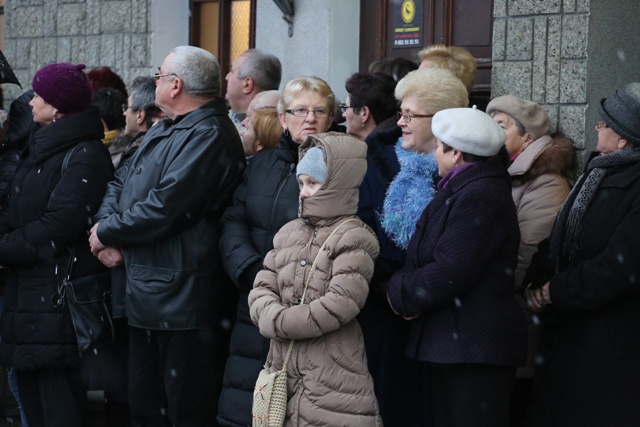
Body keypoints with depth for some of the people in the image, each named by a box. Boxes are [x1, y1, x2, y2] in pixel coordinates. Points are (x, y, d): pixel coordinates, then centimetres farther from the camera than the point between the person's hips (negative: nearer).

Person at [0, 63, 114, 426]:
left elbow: (58, 226, -19)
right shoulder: (42, 148, 18)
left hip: (60, 291, -9)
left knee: (58, 391, -6)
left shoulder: (85, 155, -11)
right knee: (30, 387, 12)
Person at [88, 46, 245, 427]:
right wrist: (107, 231, -4)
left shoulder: (209, 135, -16)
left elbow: (164, 207, -24)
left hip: (181, 300, -10)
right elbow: (121, 183, 16)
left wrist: (107, 231, -10)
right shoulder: (163, 131, 17)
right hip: (145, 295, 10)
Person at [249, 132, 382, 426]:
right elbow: (262, 288, 10)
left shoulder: (353, 238, -7)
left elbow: (340, 305, -19)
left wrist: (279, 322, -15)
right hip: (283, 367, 7)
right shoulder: (289, 232, 14)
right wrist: (271, 317, -13)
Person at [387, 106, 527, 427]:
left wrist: (400, 292, -8)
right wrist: (404, 287, -4)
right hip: (449, 341, 10)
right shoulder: (457, 190, 16)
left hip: (475, 348, -10)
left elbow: (449, 273, -23)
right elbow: (422, 258, 17)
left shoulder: (481, 197, -18)